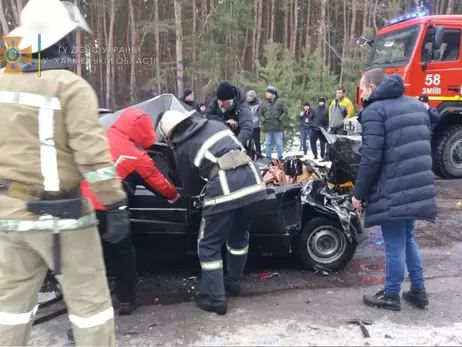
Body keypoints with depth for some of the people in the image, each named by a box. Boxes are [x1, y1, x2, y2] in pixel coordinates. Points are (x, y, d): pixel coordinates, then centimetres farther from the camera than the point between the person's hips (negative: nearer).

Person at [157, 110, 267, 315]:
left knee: (209, 245, 11)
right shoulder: (215, 124, 22)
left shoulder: (182, 149, 11)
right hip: (252, 179, 6)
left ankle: (214, 299, 14)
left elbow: (192, 189, 17)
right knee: (239, 235, 25)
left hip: (224, 188, -6)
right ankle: (232, 283, 40)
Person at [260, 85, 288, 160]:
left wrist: (280, 119, -11)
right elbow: (260, 114, 11)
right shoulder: (264, 103, 10)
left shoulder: (281, 101, 3)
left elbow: (285, 112, -1)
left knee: (279, 144, 2)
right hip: (267, 127, 3)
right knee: (268, 144, 7)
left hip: (278, 127, -2)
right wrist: (263, 120, -5)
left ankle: (280, 158, 11)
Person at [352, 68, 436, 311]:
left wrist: (358, 193, -8)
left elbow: (371, 157, -17)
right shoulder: (416, 104, 16)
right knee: (407, 239, 20)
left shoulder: (375, 110, -9)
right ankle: (418, 291, 27)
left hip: (392, 190, -8)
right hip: (418, 186, 8)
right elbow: (424, 147, 21)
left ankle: (391, 297, 16)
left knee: (395, 244, 3)